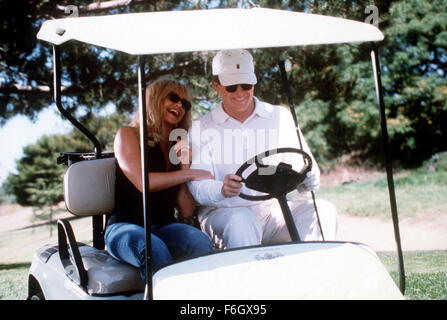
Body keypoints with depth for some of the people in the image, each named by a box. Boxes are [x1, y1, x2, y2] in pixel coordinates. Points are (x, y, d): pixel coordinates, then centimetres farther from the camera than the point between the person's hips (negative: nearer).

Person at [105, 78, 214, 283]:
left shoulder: (178, 148, 18)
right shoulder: (128, 134, 5)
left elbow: (186, 211, 8)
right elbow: (142, 182, -15)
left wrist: (185, 164, -1)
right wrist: (191, 174, -11)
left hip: (164, 228, 4)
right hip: (125, 228, -4)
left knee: (200, 241, -29)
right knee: (154, 249, -37)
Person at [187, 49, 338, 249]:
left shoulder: (280, 117, 11)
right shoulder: (201, 128, 5)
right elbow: (197, 185, -7)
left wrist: (305, 178, -18)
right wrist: (222, 189, -31)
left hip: (272, 209, 3)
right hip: (222, 213, -2)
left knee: (323, 211, -21)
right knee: (241, 221, -35)